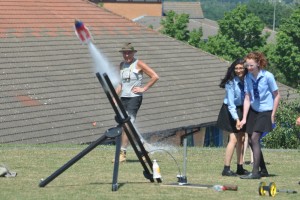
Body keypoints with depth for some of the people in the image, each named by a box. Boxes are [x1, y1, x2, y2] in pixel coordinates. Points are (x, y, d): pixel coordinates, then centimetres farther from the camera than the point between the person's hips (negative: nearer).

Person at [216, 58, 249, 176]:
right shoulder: (231, 82, -18)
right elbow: (230, 102, -19)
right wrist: (236, 118, -26)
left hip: (242, 109, 6)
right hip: (231, 110, -6)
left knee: (241, 139, 8)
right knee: (234, 139, -12)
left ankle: (240, 168, 17)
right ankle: (226, 169, -10)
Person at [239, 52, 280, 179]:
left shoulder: (268, 76, -15)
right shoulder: (248, 77, -2)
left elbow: (277, 96, -7)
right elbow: (247, 99, 1)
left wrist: (272, 115, -9)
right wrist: (244, 118, -3)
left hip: (265, 111, -6)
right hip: (253, 110, 6)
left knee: (254, 138, -17)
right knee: (251, 141, 4)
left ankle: (255, 172, -14)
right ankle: (263, 170, 19)